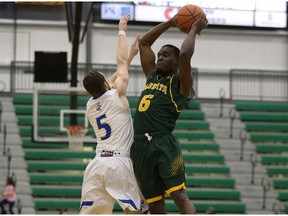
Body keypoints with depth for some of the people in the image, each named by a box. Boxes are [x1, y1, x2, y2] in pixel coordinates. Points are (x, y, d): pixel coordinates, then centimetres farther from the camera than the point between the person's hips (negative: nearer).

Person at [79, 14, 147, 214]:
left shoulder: (90, 105, 15)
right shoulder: (116, 96, -1)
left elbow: (111, 83, 31)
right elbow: (121, 63, 11)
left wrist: (131, 56, 34)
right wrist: (122, 31, 24)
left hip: (97, 163, 5)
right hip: (120, 163, -5)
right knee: (135, 211, 0)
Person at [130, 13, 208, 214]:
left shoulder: (180, 83, 3)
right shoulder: (153, 76, 22)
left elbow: (185, 54, -15)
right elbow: (143, 42, 27)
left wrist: (194, 29, 0)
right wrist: (172, 22, 25)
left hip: (164, 145, -6)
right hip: (140, 147, 6)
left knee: (180, 195, -18)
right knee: (155, 205, 5)